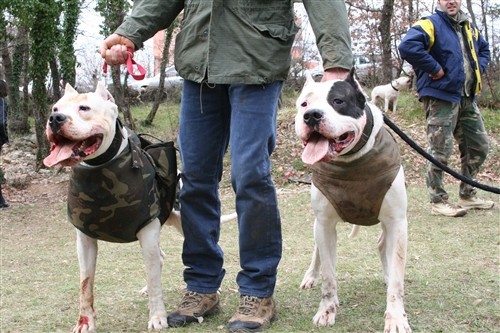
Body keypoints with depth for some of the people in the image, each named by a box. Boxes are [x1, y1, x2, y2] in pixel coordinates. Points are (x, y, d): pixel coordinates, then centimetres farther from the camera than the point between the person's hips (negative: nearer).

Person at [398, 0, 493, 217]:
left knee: (478, 146, 12)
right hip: (441, 98, -8)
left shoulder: (469, 28, 16)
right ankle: (438, 201, 5)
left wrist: (478, 69, 12)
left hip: (467, 99, 8)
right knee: (440, 151, -5)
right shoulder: (431, 24, -8)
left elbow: (483, 49, 33)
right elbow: (407, 46, -25)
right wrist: (435, 69, -19)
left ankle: (467, 195, 26)